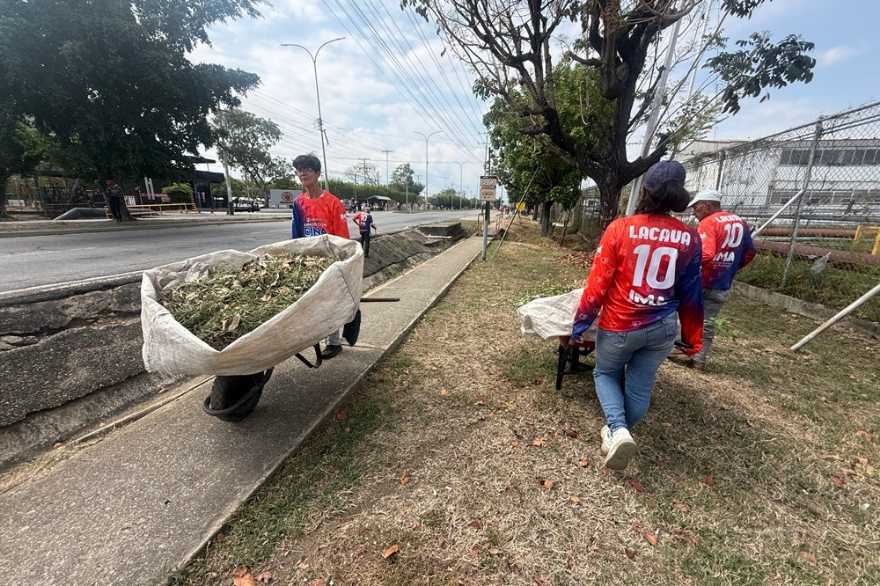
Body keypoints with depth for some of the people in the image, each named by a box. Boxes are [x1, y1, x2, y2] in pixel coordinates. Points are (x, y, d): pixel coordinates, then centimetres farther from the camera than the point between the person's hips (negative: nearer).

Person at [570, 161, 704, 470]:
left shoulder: (619, 228, -14)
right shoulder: (689, 238, -3)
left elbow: (598, 284, -14)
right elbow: (691, 294, 3)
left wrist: (579, 325, -4)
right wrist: (693, 339, 15)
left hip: (620, 326, -3)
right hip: (663, 328, 4)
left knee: (605, 373, 21)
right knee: (640, 387, 18)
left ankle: (617, 430, 2)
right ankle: (619, 431, 37)